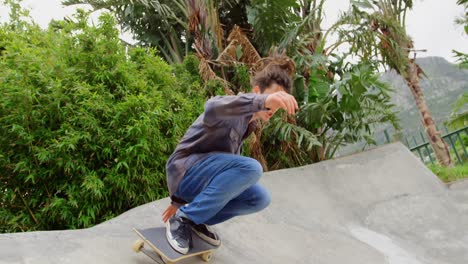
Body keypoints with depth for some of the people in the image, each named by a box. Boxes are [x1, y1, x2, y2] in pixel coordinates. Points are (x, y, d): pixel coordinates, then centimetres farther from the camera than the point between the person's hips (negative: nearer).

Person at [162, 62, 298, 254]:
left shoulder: (248, 125, 14)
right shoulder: (234, 111, -13)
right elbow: (213, 107, -42)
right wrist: (262, 101, -58)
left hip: (202, 179, 8)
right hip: (185, 171, -8)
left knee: (260, 198, -3)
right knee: (250, 167, -29)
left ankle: (198, 220, 5)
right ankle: (183, 218, -16)